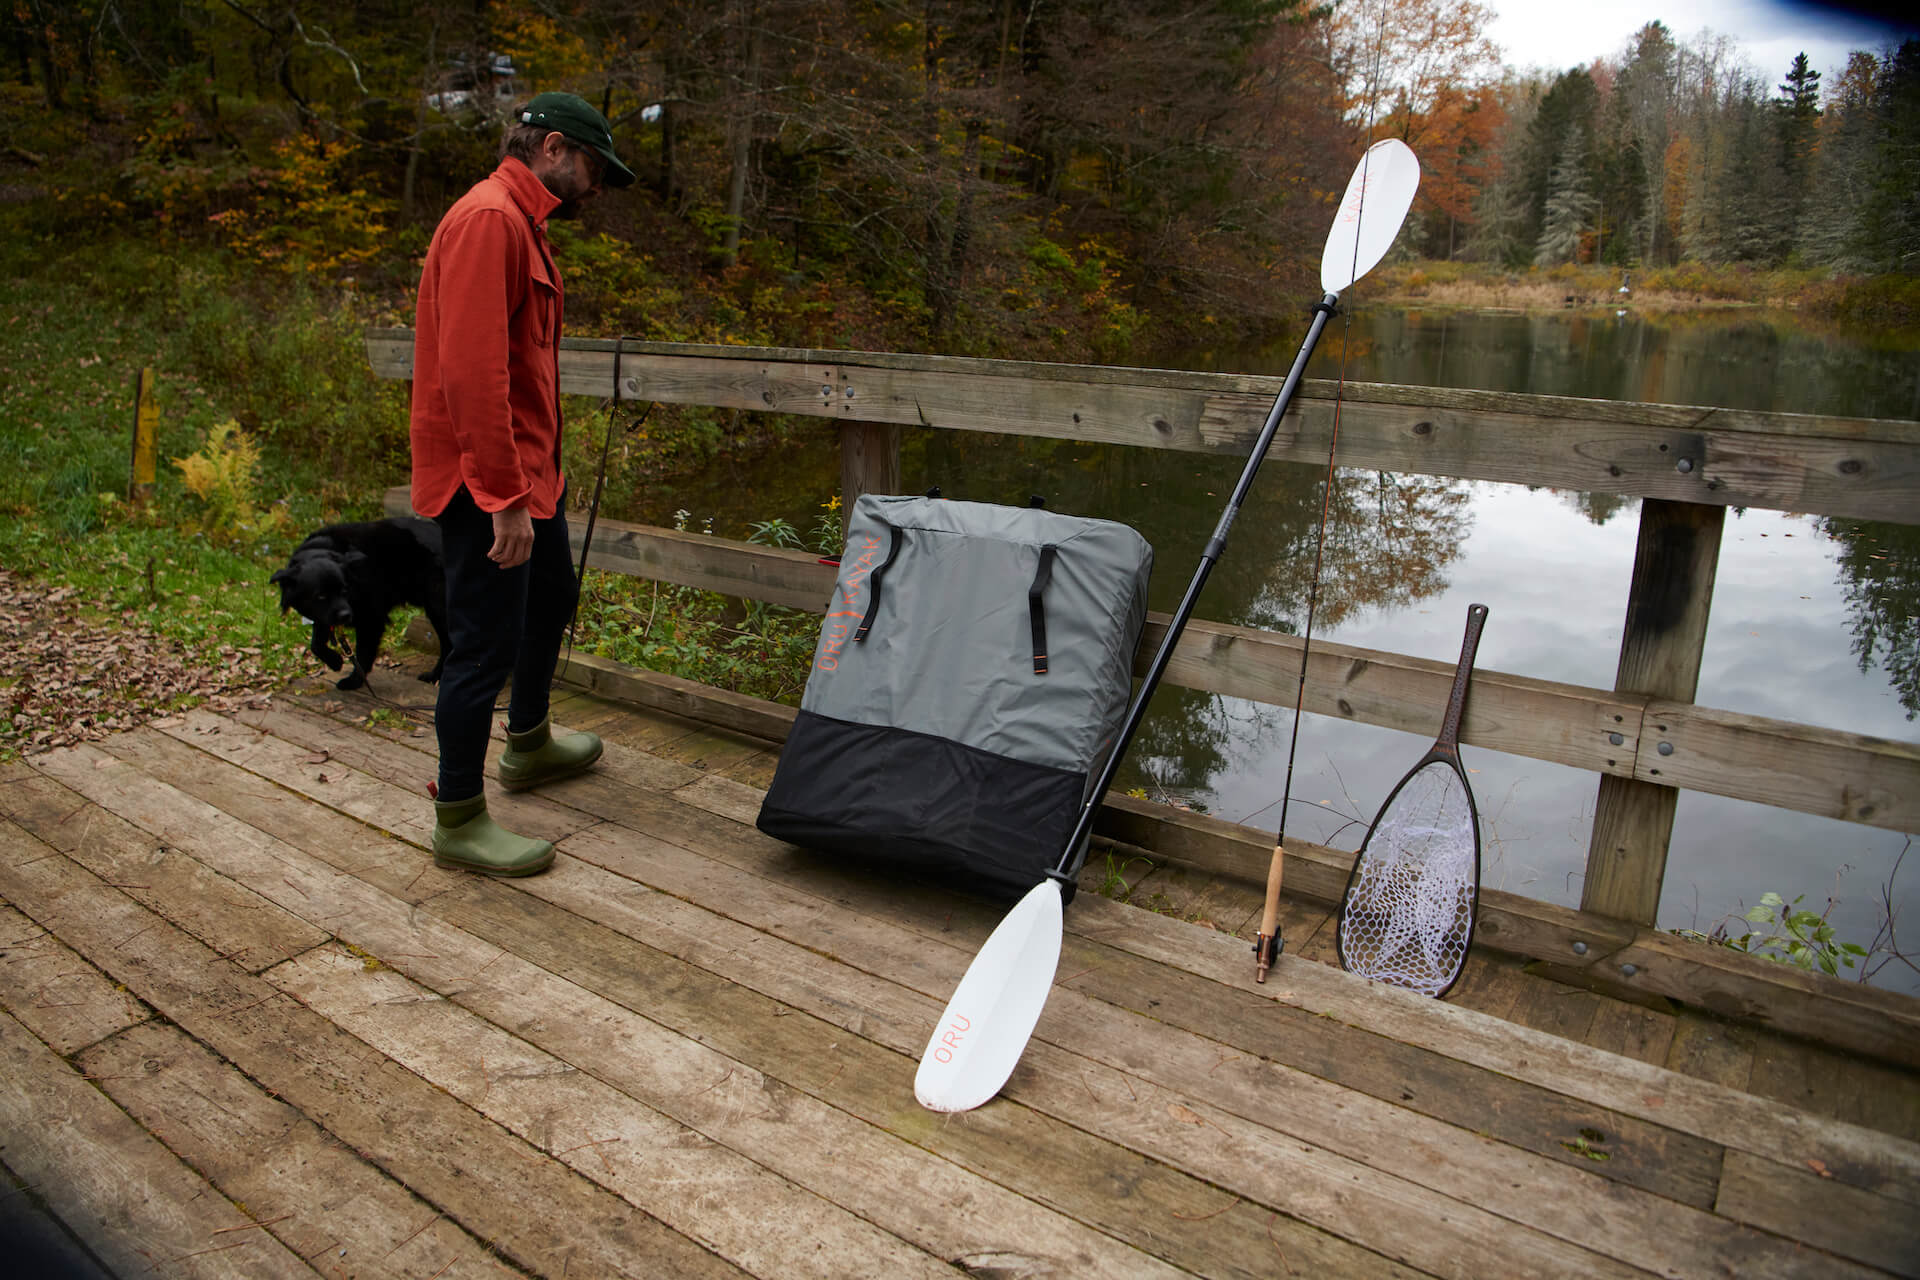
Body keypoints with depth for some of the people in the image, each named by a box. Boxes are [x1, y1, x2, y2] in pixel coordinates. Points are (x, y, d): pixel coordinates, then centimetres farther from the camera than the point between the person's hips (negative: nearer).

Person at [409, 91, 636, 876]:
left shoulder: (520, 224, 16)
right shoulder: (489, 220, -17)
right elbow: (472, 370, -26)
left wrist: (537, 478, 16)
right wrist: (505, 499, -27)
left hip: (527, 474, 11)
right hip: (487, 486, -11)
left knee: (552, 600, 24)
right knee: (487, 644, -3)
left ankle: (529, 746, 45)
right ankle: (459, 823, 11)